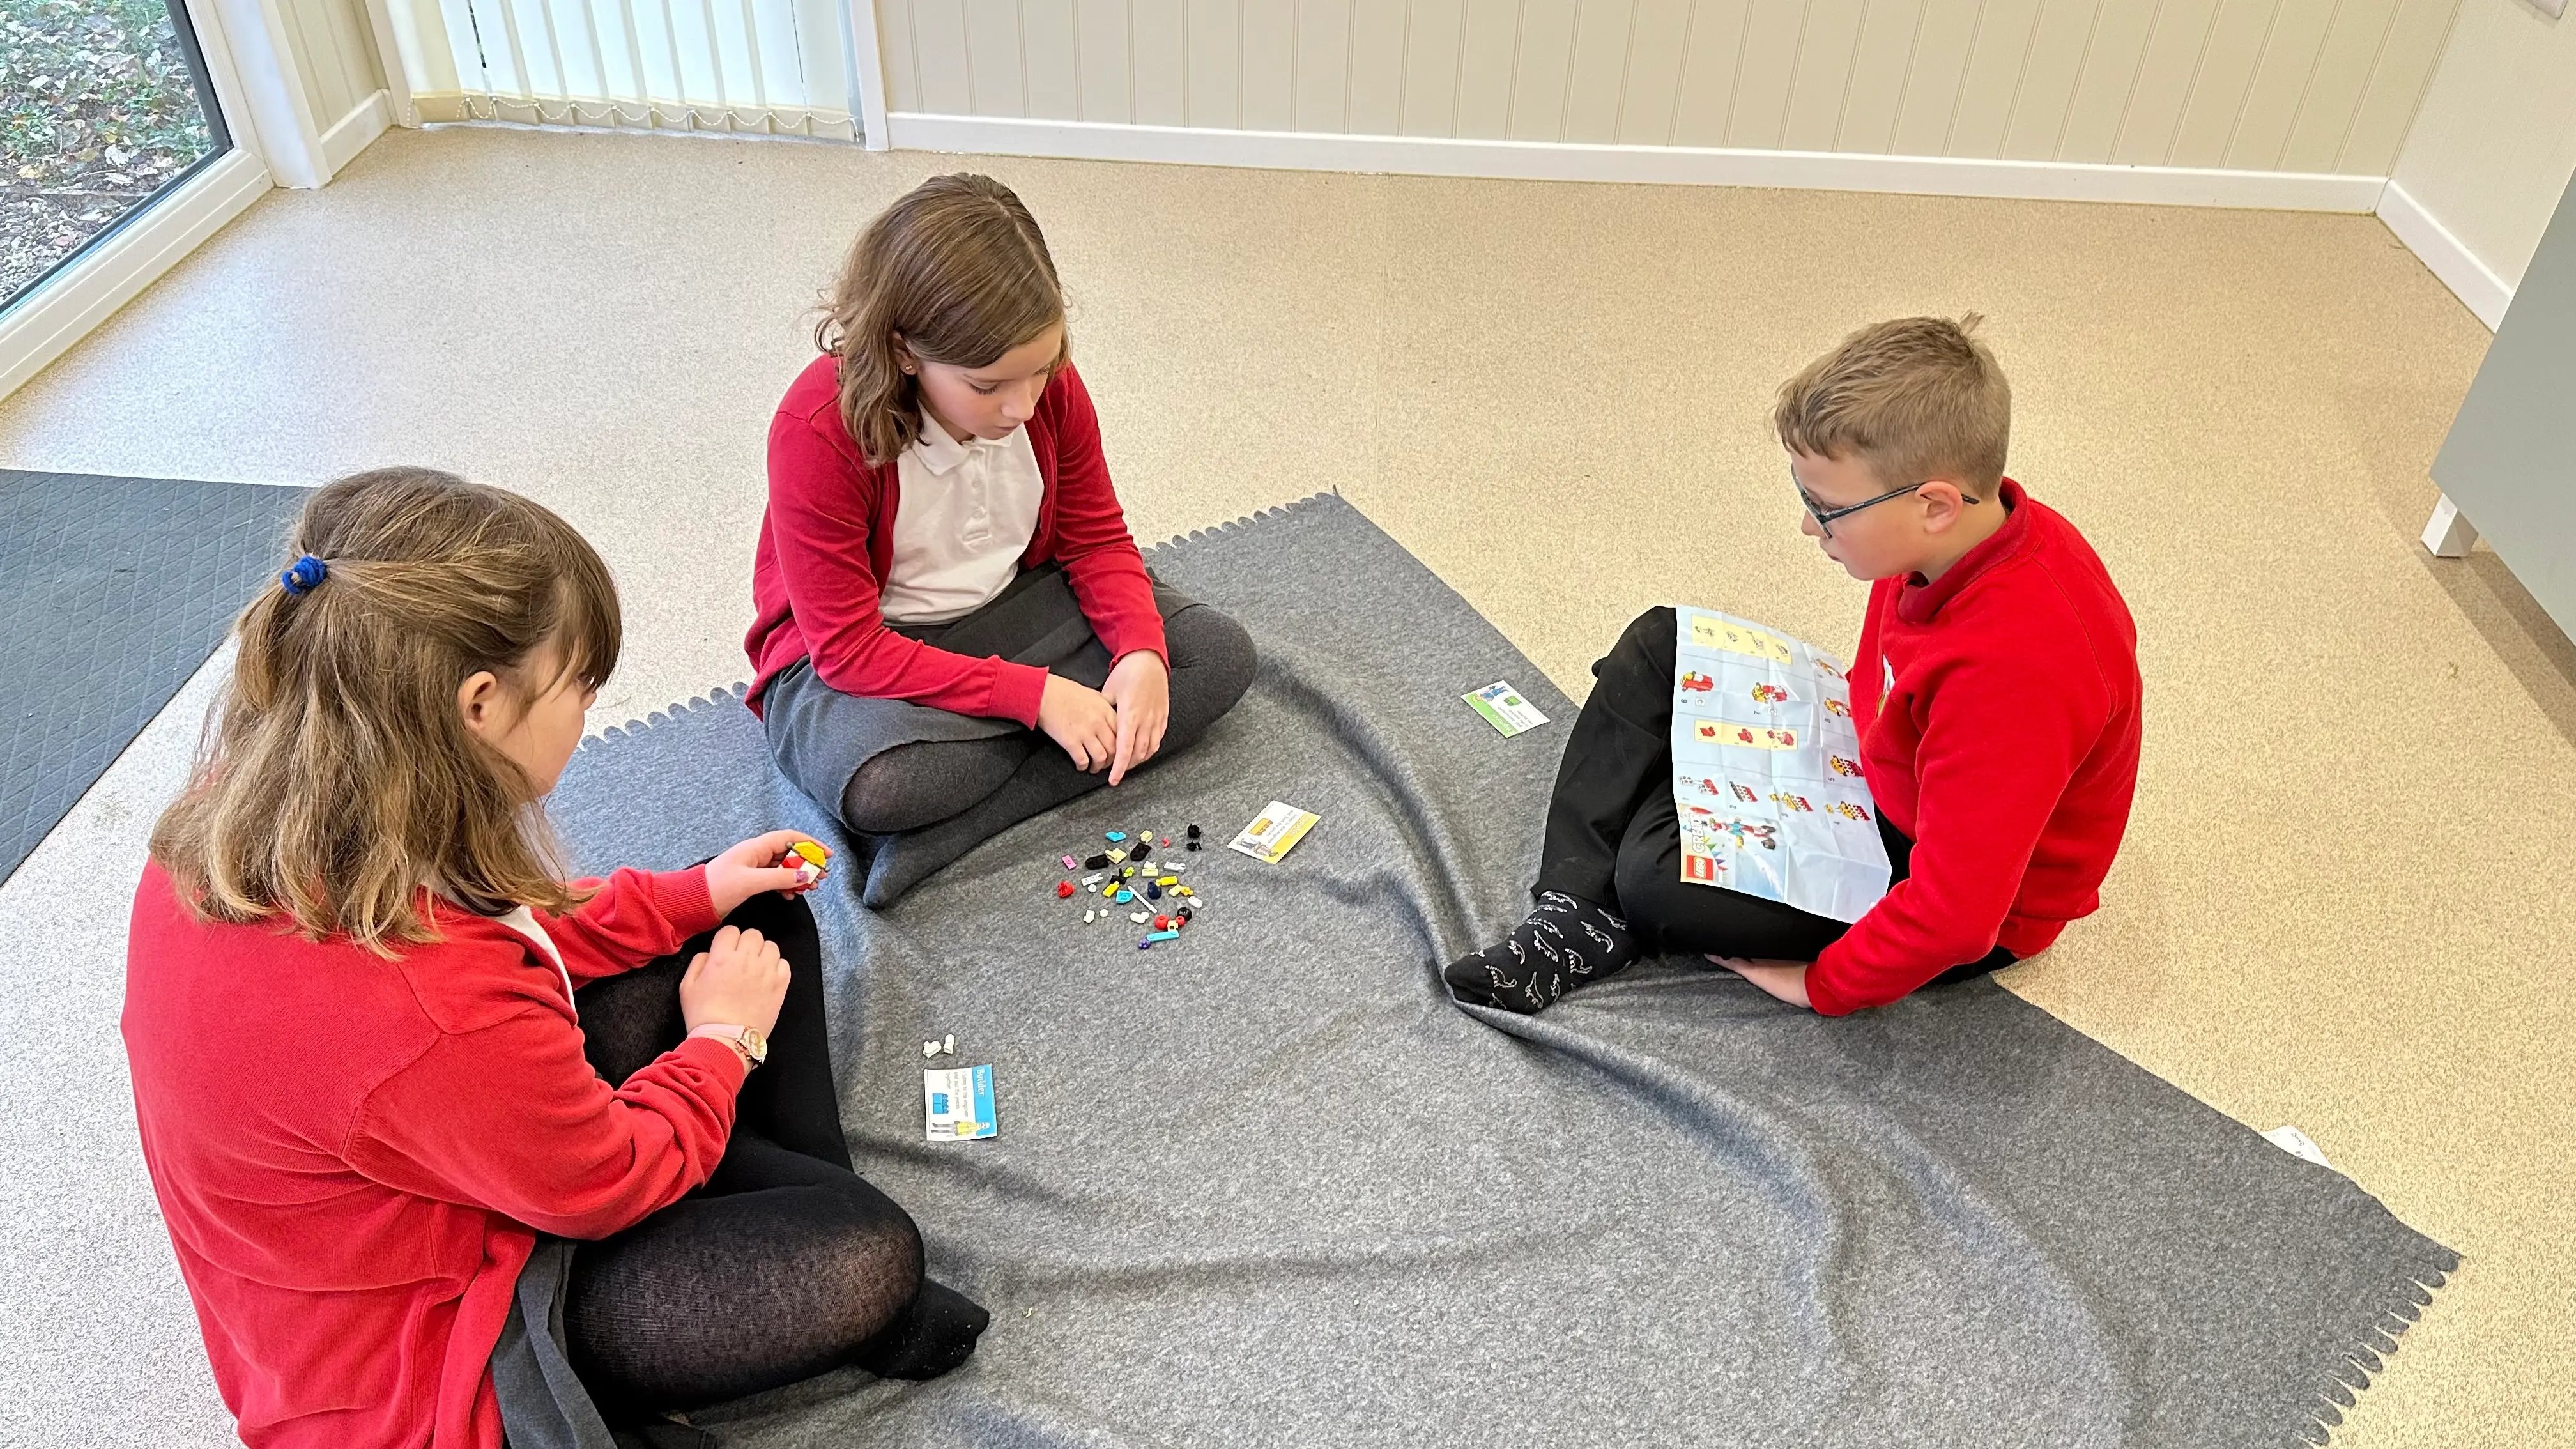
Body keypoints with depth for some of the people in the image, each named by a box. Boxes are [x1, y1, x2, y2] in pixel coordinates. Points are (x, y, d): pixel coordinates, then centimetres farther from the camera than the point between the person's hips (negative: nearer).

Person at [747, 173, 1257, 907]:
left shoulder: (1047, 384, -13)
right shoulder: (818, 429, -28)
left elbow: (1096, 537, -1)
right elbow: (847, 648, -26)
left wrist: (1141, 652, -21)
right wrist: (1032, 693, -30)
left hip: (1011, 606, 6)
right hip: (852, 654, -6)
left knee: (1220, 655, -14)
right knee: (879, 784, -40)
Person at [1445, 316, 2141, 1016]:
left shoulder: (2012, 668, -39)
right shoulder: (1967, 532, -14)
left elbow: (1956, 912, -34)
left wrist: (1824, 983, -22)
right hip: (1887, 775, 9)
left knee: (1662, 875, -30)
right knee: (1659, 648, 3)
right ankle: (1581, 909, -4)